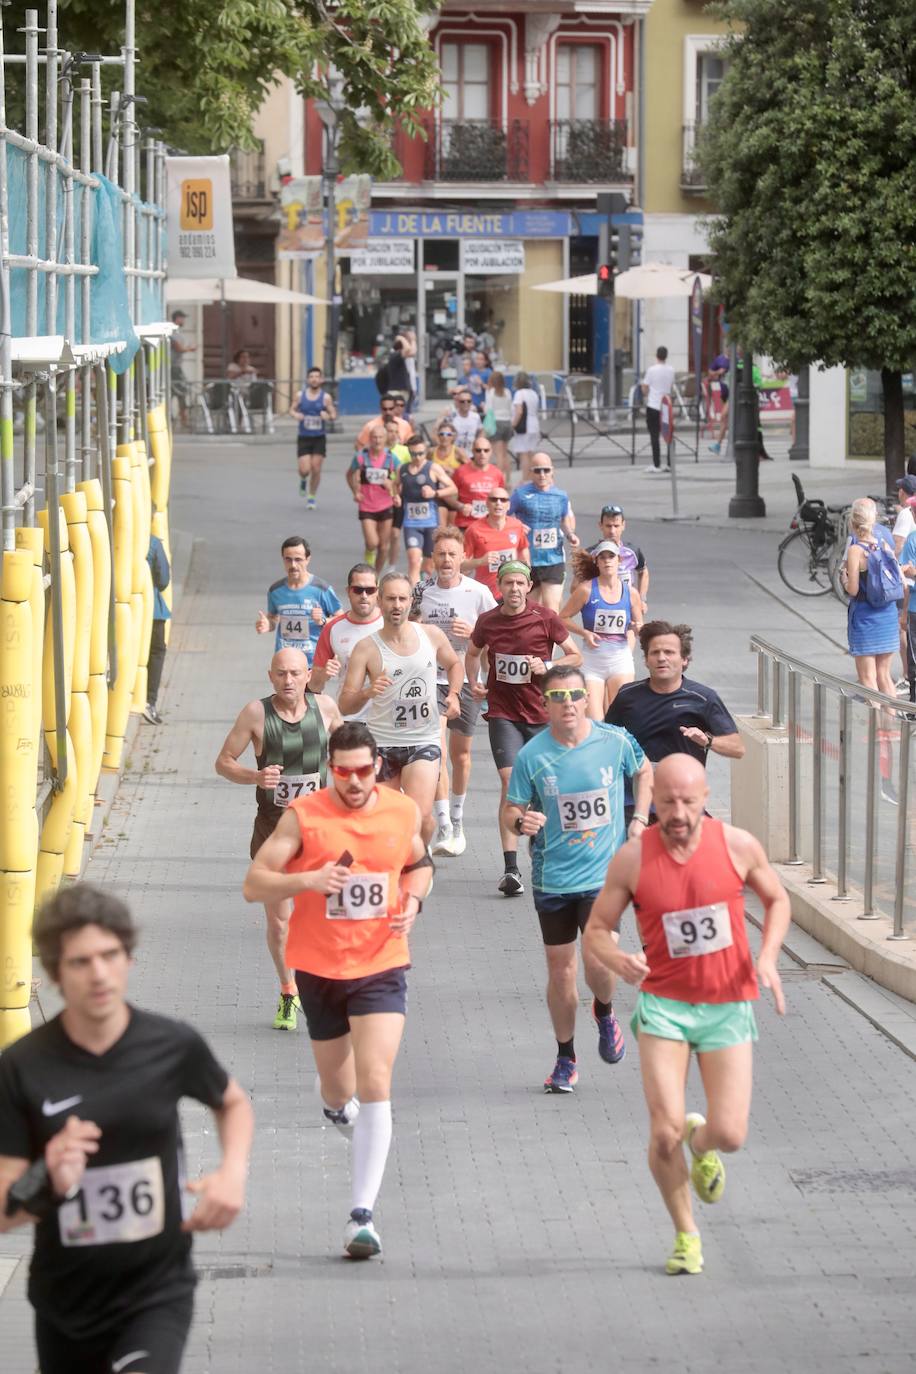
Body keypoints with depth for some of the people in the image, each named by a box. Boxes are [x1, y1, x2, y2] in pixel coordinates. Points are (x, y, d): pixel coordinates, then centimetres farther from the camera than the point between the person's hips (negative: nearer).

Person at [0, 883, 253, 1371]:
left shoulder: (174, 1046, -8)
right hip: (65, 1303, 1)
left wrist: (233, 1173, -2)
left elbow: (233, 1103, 16)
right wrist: (47, 1184, -32)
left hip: (158, 1293, -1)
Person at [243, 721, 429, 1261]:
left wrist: (413, 900, -1)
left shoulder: (404, 812, -1)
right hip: (318, 968, 0)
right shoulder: (303, 816, -10)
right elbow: (254, 884, -10)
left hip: (380, 967, 0)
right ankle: (335, 1098, 55)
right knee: (339, 1091, 14)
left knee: (374, 1086, -15)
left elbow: (418, 863, 20)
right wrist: (307, 880, -27)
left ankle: (363, 1214, -16)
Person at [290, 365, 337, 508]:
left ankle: (312, 497, 17)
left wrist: (328, 416, -22)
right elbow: (292, 409, 11)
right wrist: (295, 414, -13)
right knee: (304, 470, -9)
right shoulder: (300, 396, 0)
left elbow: (334, 415, 2)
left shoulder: (325, 397, -3)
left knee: (316, 469, -1)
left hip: (319, 438, 0)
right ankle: (303, 480, 29)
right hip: (303, 438, 0)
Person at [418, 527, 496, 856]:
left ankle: (457, 821, 32)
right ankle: (443, 827, -17)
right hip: (430, 678, 0)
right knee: (436, 751, -15)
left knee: (461, 755, 12)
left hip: (465, 680, 1)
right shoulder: (421, 592, 0)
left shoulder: (479, 593, -4)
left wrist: (471, 632, -16)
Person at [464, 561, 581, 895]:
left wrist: (546, 666, -14)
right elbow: (473, 653, 20)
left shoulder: (546, 619, -5)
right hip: (502, 713, 0)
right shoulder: (487, 622, 0)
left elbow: (575, 657, 3)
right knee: (510, 783, -15)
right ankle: (510, 869, -20)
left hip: (541, 714, 0)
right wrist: (474, 683, 4)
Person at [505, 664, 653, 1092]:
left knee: (598, 961, -13)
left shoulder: (615, 741, -6)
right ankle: (565, 1059, 22)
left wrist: (639, 821, 6)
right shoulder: (532, 756, -8)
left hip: (604, 873, -1)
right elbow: (513, 811, -1)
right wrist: (522, 822, -24)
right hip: (552, 876, 1)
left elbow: (644, 771, 15)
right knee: (560, 967, 6)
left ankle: (605, 1012, 23)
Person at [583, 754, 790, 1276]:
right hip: (664, 1003, -1)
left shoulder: (737, 846, -8)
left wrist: (767, 958, -7)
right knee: (665, 1131, -14)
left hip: (727, 1007, 1)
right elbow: (596, 931, -1)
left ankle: (702, 1143, 33)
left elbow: (777, 900, 10)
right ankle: (686, 1234, 11)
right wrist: (616, 959, -24)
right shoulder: (632, 859, -9)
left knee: (730, 1135, -7)